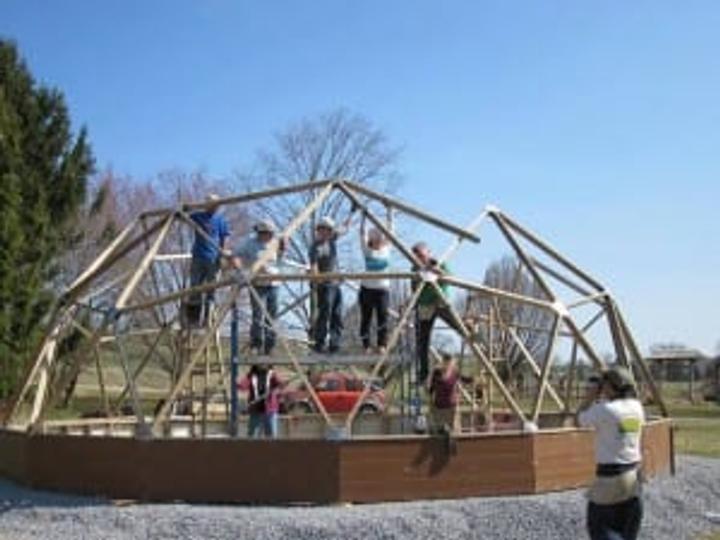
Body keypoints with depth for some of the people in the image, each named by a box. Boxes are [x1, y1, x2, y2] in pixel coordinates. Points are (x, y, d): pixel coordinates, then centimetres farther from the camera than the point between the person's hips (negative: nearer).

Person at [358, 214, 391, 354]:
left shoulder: (386, 250, 6)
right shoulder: (367, 250, 0)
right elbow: (362, 233, -2)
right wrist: (363, 217, -4)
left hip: (383, 289, 2)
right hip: (367, 288, -2)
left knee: (382, 317, -3)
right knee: (366, 318, 2)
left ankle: (382, 345, 1)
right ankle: (366, 346, 8)